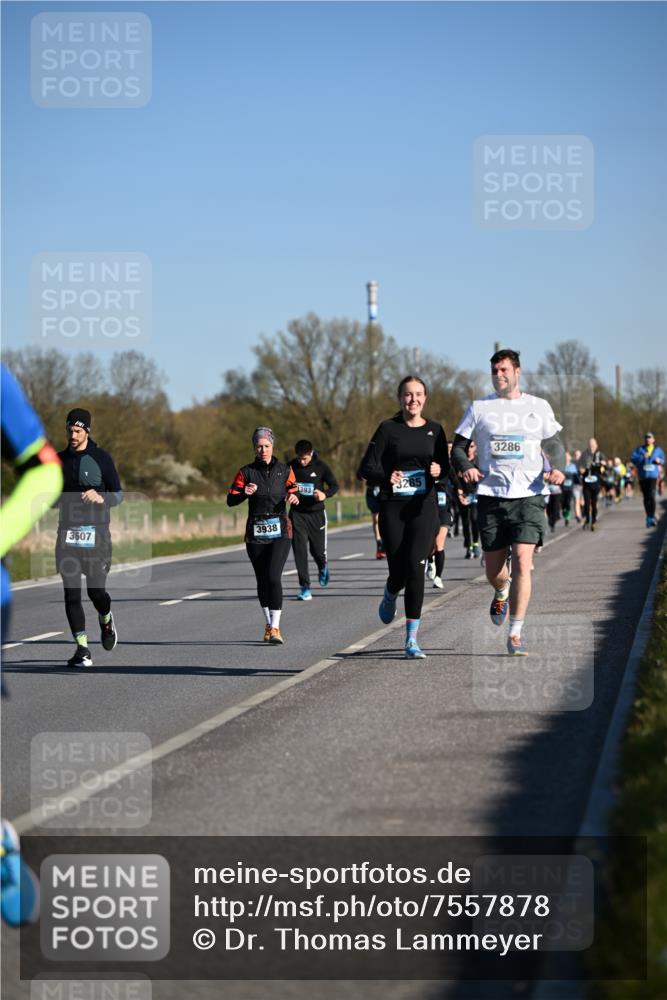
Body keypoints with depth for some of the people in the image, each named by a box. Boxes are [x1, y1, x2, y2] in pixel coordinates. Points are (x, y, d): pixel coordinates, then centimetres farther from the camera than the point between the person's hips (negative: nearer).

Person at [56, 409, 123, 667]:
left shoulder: (101, 458, 0)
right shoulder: (60, 459, 12)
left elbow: (118, 494, -1)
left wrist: (101, 498, -21)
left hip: (96, 532, -3)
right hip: (68, 532, 3)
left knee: (96, 591, -4)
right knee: (71, 592, -6)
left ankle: (106, 619, 31)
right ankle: (82, 649, -3)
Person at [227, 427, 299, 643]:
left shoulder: (284, 470, 5)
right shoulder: (246, 472, 2)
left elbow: (295, 494, 10)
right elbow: (230, 500, 0)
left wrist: (294, 498, -13)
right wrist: (244, 493, -20)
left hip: (280, 531, -1)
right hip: (256, 533, 1)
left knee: (273, 577, -16)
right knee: (262, 580, 9)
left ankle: (275, 628, -15)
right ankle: (268, 624, 27)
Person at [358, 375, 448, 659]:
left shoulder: (434, 430, 8)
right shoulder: (388, 429, 0)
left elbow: (445, 466, 18)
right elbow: (367, 467, -3)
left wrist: (439, 470, -5)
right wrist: (386, 477, -23)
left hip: (424, 507, 1)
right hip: (393, 507, -1)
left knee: (415, 568, -12)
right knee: (398, 570, 2)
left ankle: (412, 640, -9)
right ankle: (390, 596, 42)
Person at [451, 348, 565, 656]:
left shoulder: (539, 407, 10)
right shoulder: (478, 408, 9)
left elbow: (554, 445, 17)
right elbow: (458, 447, 10)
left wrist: (558, 468, -5)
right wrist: (465, 467, -12)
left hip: (529, 495, -1)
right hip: (491, 495, 1)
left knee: (522, 561, -15)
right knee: (493, 570, 5)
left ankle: (515, 634, -9)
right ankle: (502, 593, 43)